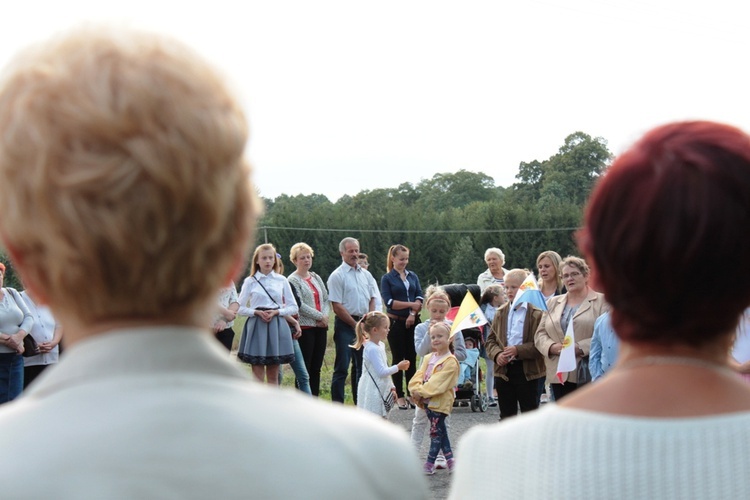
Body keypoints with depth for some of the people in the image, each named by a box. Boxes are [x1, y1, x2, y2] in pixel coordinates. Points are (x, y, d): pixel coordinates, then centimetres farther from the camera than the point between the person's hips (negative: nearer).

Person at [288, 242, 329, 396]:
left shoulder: (316, 278, 16)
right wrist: (320, 316, -11)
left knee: (316, 367, 8)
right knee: (304, 368, -5)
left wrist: (325, 315, -6)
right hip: (305, 327, -6)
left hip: (320, 326, 6)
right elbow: (299, 305, -13)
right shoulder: (292, 280, -5)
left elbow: (326, 299, 14)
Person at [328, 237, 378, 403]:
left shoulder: (366, 274, 13)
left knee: (361, 366, 12)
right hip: (346, 325, -6)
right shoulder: (337, 276, -7)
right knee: (342, 367, -6)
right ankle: (337, 404, -3)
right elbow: (337, 306, -11)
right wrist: (355, 324, -11)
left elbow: (372, 299, 16)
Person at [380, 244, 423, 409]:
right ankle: (399, 396, 5)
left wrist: (413, 313, -13)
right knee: (398, 358, 0)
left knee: (412, 358, 5)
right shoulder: (387, 278, 0)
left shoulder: (413, 277, 12)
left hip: (412, 322, 4)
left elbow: (420, 298, 4)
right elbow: (389, 302, -10)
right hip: (396, 322, -3)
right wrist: (411, 304, -12)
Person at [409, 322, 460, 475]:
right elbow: (419, 376, 6)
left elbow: (438, 382, -19)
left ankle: (429, 464, 2)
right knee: (440, 431, 13)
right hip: (428, 401, 8)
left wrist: (422, 392, -20)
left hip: (440, 402, -8)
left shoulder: (450, 361, -12)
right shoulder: (429, 358, 13)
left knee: (436, 432, -2)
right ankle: (449, 459, 21)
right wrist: (416, 390, -12)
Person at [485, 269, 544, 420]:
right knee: (506, 414, 13)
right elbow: (491, 339, 11)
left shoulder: (536, 312, -9)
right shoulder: (501, 312, 11)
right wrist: (497, 354, -9)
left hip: (527, 371, -5)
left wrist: (518, 350, -22)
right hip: (504, 370, 5)